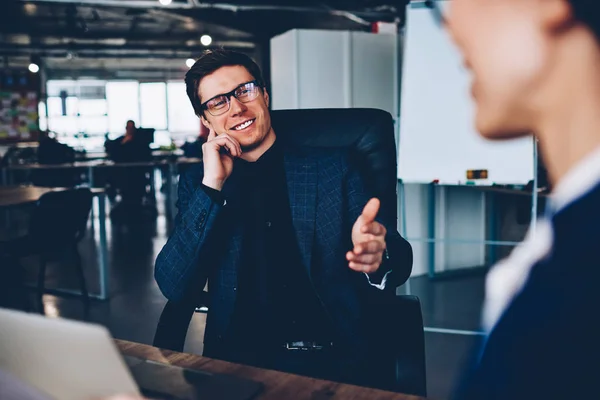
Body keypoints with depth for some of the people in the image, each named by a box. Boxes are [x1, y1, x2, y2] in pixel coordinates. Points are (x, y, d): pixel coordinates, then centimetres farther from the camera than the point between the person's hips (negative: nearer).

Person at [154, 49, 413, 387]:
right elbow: (175, 288, 0)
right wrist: (212, 185, -7)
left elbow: (398, 258, 2)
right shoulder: (197, 183, 11)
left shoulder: (333, 168, 6)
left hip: (333, 356, 1)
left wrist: (377, 255, -22)